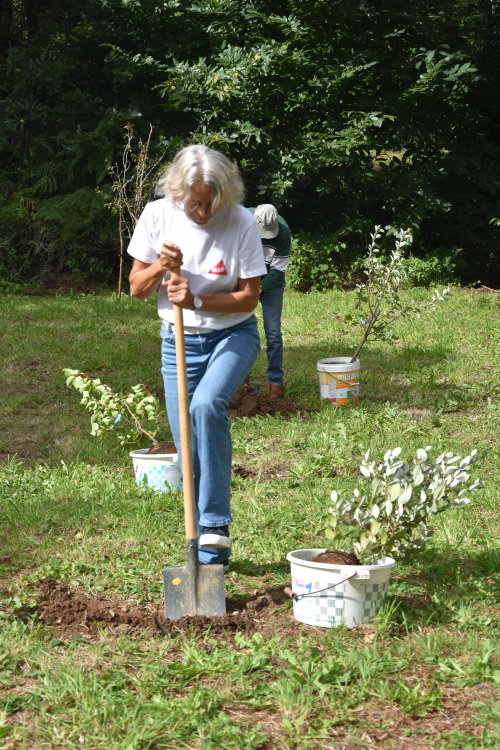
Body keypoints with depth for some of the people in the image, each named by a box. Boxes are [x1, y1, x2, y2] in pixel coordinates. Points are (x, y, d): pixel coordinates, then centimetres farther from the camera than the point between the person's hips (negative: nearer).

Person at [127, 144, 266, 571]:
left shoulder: (241, 223, -14)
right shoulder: (157, 216, -7)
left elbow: (249, 297, -10)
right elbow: (137, 289, 1)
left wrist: (198, 301, -24)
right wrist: (160, 267, -20)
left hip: (233, 335, -3)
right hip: (180, 341, 3)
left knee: (207, 404, -33)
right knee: (188, 449, 1)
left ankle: (215, 524, -26)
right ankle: (210, 552, 17)